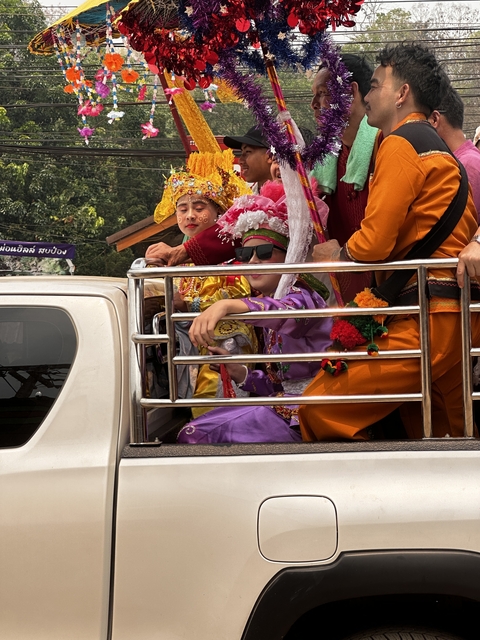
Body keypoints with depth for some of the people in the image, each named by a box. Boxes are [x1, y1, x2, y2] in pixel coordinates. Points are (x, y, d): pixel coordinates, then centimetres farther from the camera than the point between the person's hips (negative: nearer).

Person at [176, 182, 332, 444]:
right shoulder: (267, 315, 18)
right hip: (285, 407, 9)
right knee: (191, 433, 1)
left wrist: (226, 305, -54)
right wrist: (238, 372, 1)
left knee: (197, 434, -20)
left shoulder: (303, 296, -9)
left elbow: (289, 309, -38)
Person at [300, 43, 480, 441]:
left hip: (423, 321, -10)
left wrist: (338, 254, 7)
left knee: (318, 411, -12)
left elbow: (374, 242, -15)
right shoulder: (439, 150, 24)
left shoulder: (400, 144, -7)